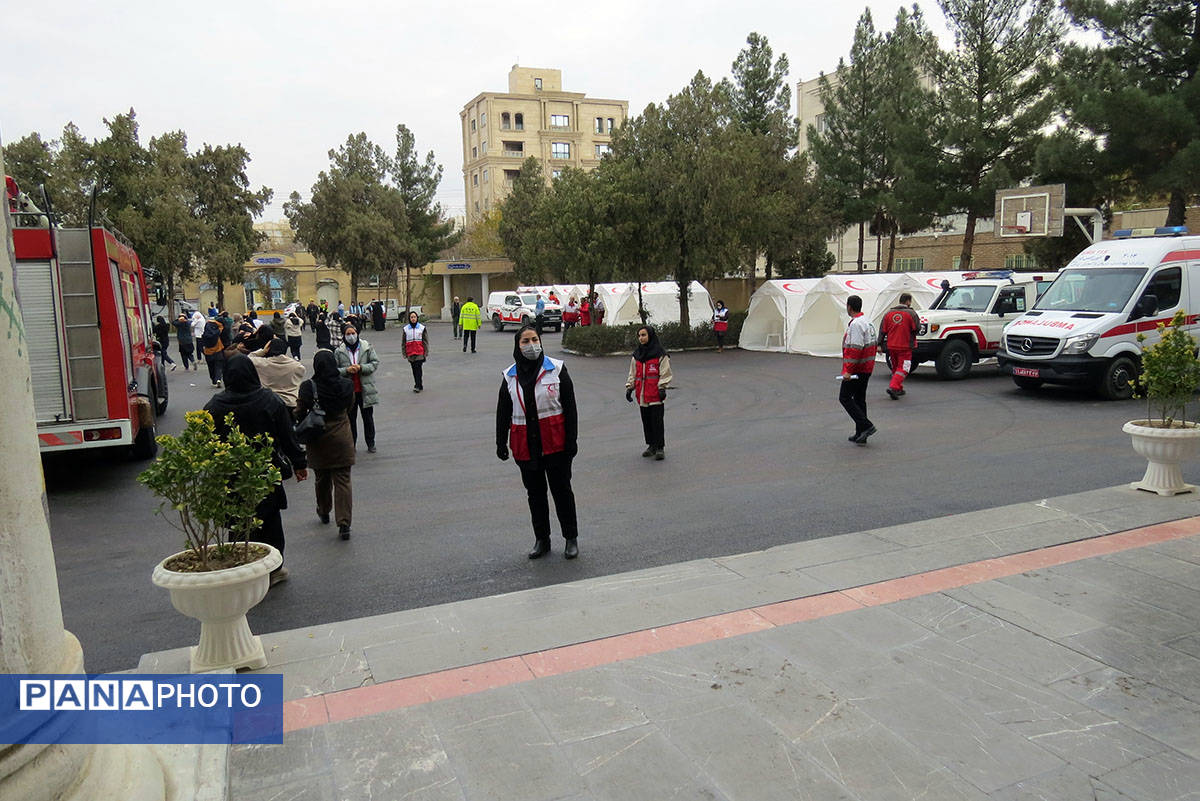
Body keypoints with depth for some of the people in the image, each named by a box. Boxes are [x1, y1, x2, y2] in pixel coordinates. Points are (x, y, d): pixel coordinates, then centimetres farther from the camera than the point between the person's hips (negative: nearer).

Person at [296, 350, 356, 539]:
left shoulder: (308, 387, -13)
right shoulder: (347, 385, -8)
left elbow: (299, 413, -6)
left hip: (319, 440, 0)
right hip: (342, 440, 0)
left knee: (322, 479, 19)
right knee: (343, 480, 1)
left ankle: (324, 513, 38)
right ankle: (344, 523, -6)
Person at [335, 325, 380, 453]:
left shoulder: (367, 347, -1)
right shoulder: (339, 351, 0)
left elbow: (375, 363, -2)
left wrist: (361, 368, -17)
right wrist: (347, 370, -18)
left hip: (365, 390, 0)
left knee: (368, 417, 10)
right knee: (350, 418, 8)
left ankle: (370, 443, 23)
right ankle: (352, 445, 19)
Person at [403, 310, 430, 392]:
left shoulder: (422, 328, 2)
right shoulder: (406, 329, 7)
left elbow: (425, 341, 3)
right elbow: (404, 342, 12)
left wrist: (426, 353, -2)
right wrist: (404, 354, 7)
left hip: (420, 353, -3)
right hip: (410, 353, 3)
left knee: (418, 369, -10)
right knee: (414, 370, 8)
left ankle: (418, 386, -9)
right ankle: (419, 385, 19)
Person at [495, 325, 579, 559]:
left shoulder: (556, 369, -2)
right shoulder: (510, 376, 5)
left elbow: (570, 407, -3)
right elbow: (503, 413, 10)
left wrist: (572, 440, -7)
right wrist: (501, 443, 7)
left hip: (555, 443, -3)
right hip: (525, 446, 3)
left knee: (561, 489, 5)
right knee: (535, 493, 11)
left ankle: (571, 538, 19)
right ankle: (541, 539, 25)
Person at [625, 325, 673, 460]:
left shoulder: (660, 354, -5)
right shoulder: (636, 355, 12)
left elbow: (665, 373, -5)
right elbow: (633, 374, 18)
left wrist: (662, 388, -13)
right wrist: (629, 387, 9)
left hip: (656, 395, -5)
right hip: (641, 394, 5)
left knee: (657, 421, -5)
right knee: (646, 422, 11)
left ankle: (660, 448, 4)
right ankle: (651, 445, 24)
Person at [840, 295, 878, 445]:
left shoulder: (856, 324, -18)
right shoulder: (867, 322, 15)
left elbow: (855, 349, -24)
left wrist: (848, 370, -24)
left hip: (856, 369, -10)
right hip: (866, 369, 10)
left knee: (844, 397, -3)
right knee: (859, 399, 13)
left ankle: (866, 426, -10)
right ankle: (861, 435, 16)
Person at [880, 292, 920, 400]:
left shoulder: (889, 313, 6)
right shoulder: (911, 313, -8)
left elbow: (882, 331, 5)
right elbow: (917, 328, -8)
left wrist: (880, 344, 8)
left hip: (891, 346, 5)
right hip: (905, 346, -5)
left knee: (895, 367, 18)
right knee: (902, 368, -1)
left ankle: (899, 389, 25)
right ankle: (893, 387, -18)